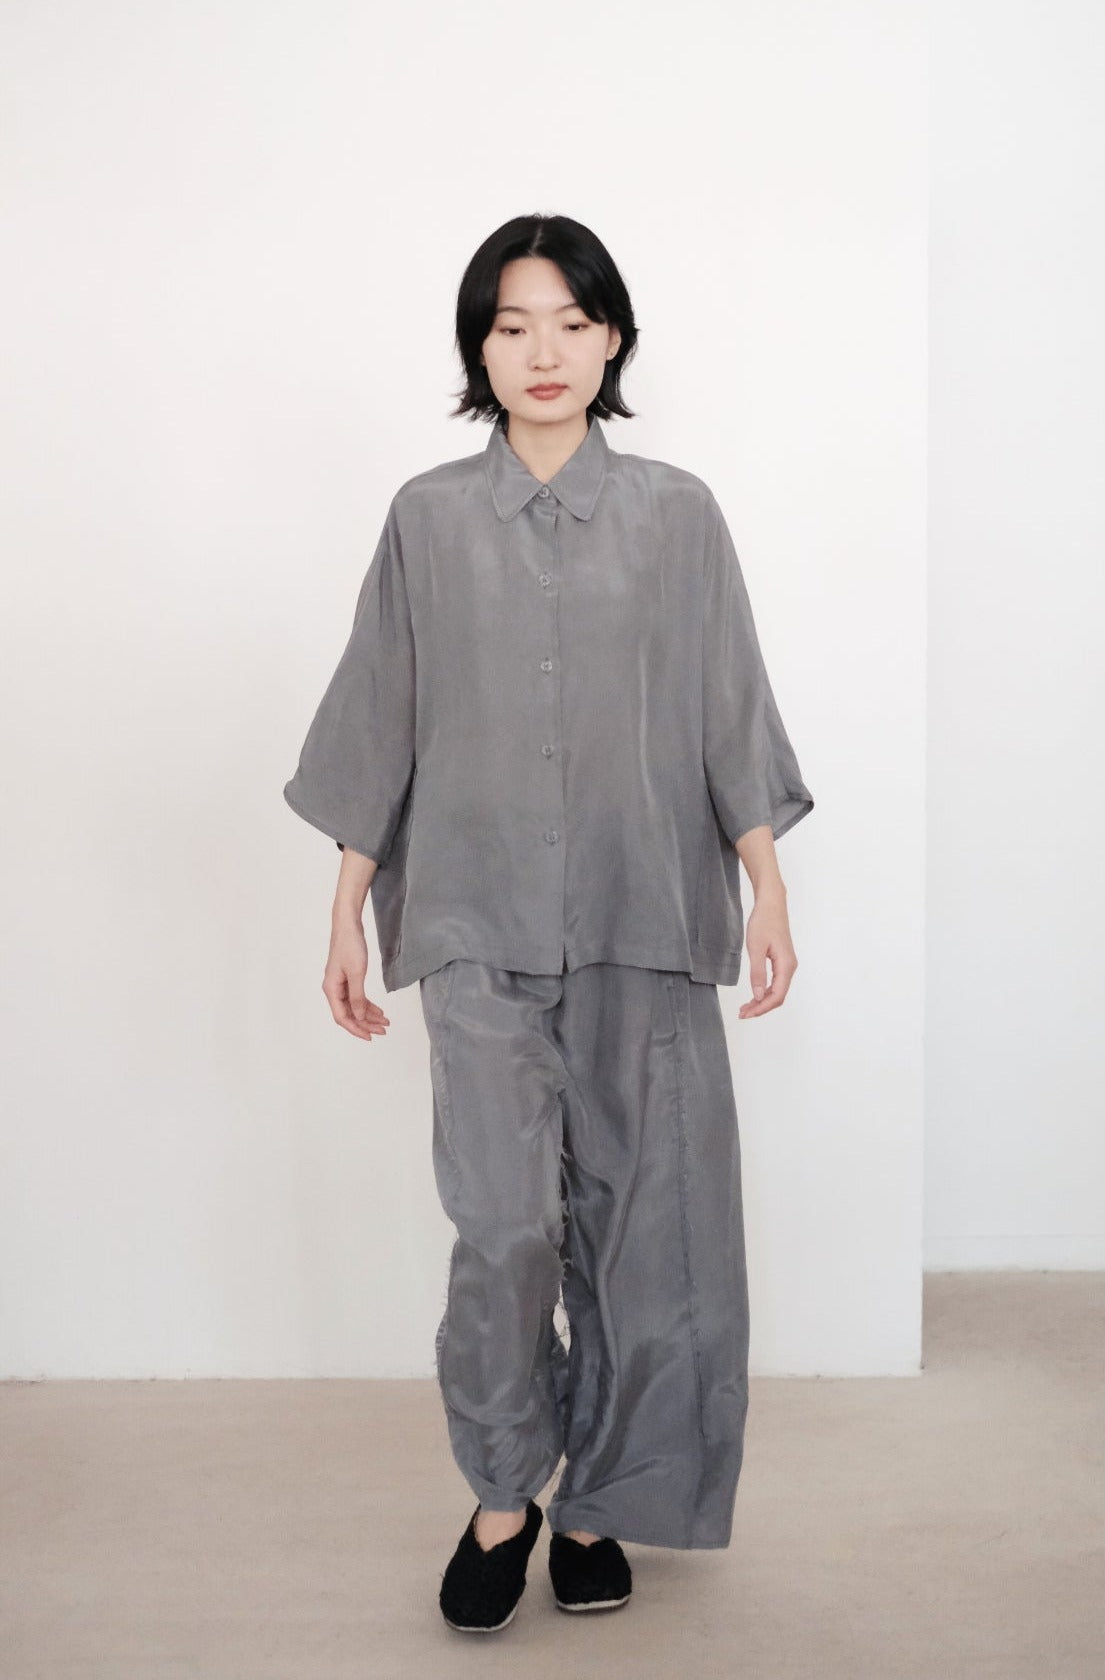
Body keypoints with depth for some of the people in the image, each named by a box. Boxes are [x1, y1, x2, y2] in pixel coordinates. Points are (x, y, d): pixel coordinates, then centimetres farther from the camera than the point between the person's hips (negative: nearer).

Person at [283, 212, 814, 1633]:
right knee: (506, 1222, -10)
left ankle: (597, 1501, 22)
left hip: (644, 924, 1)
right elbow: (379, 725, 8)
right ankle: (501, 1494, 14)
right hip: (480, 926, -1)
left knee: (634, 1216, 3)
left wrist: (767, 889, -1)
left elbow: (730, 717, 6)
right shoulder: (428, 517, 6)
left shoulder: (677, 514, 6)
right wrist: (348, 914, 6)